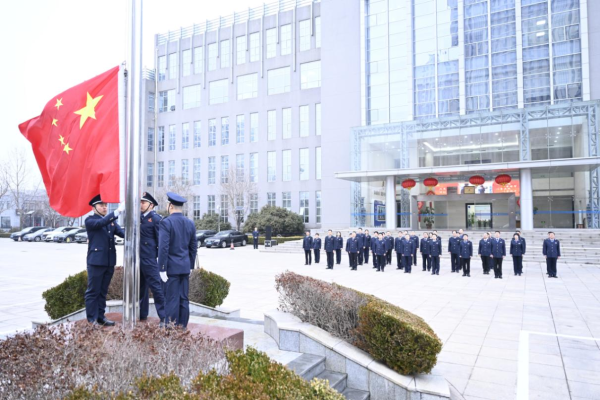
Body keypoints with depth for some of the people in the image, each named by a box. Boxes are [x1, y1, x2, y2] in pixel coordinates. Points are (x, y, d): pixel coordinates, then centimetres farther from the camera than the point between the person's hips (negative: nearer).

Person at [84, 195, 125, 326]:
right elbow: (101, 222, -25)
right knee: (93, 291, 3)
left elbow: (122, 232, 0)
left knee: (103, 291, 14)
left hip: (109, 262, 6)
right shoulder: (90, 220, -4)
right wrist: (118, 210, -34)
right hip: (96, 261, -6)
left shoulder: (111, 220, 13)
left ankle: (100, 317, 23)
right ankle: (92, 320, 11)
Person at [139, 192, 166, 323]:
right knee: (141, 287, 17)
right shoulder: (139, 218, 12)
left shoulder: (155, 218, -9)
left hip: (149, 259, -8)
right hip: (138, 258, 8)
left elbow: (160, 239, -11)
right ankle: (142, 314, 30)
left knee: (156, 287, -5)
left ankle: (164, 317, 1)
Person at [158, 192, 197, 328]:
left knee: (172, 300, 0)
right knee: (184, 299, 11)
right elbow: (193, 247, 11)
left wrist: (162, 268, -12)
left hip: (172, 267, -6)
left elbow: (163, 247, -16)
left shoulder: (166, 222, -11)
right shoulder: (190, 223, 7)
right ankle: (182, 327, 20)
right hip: (185, 267, 6)